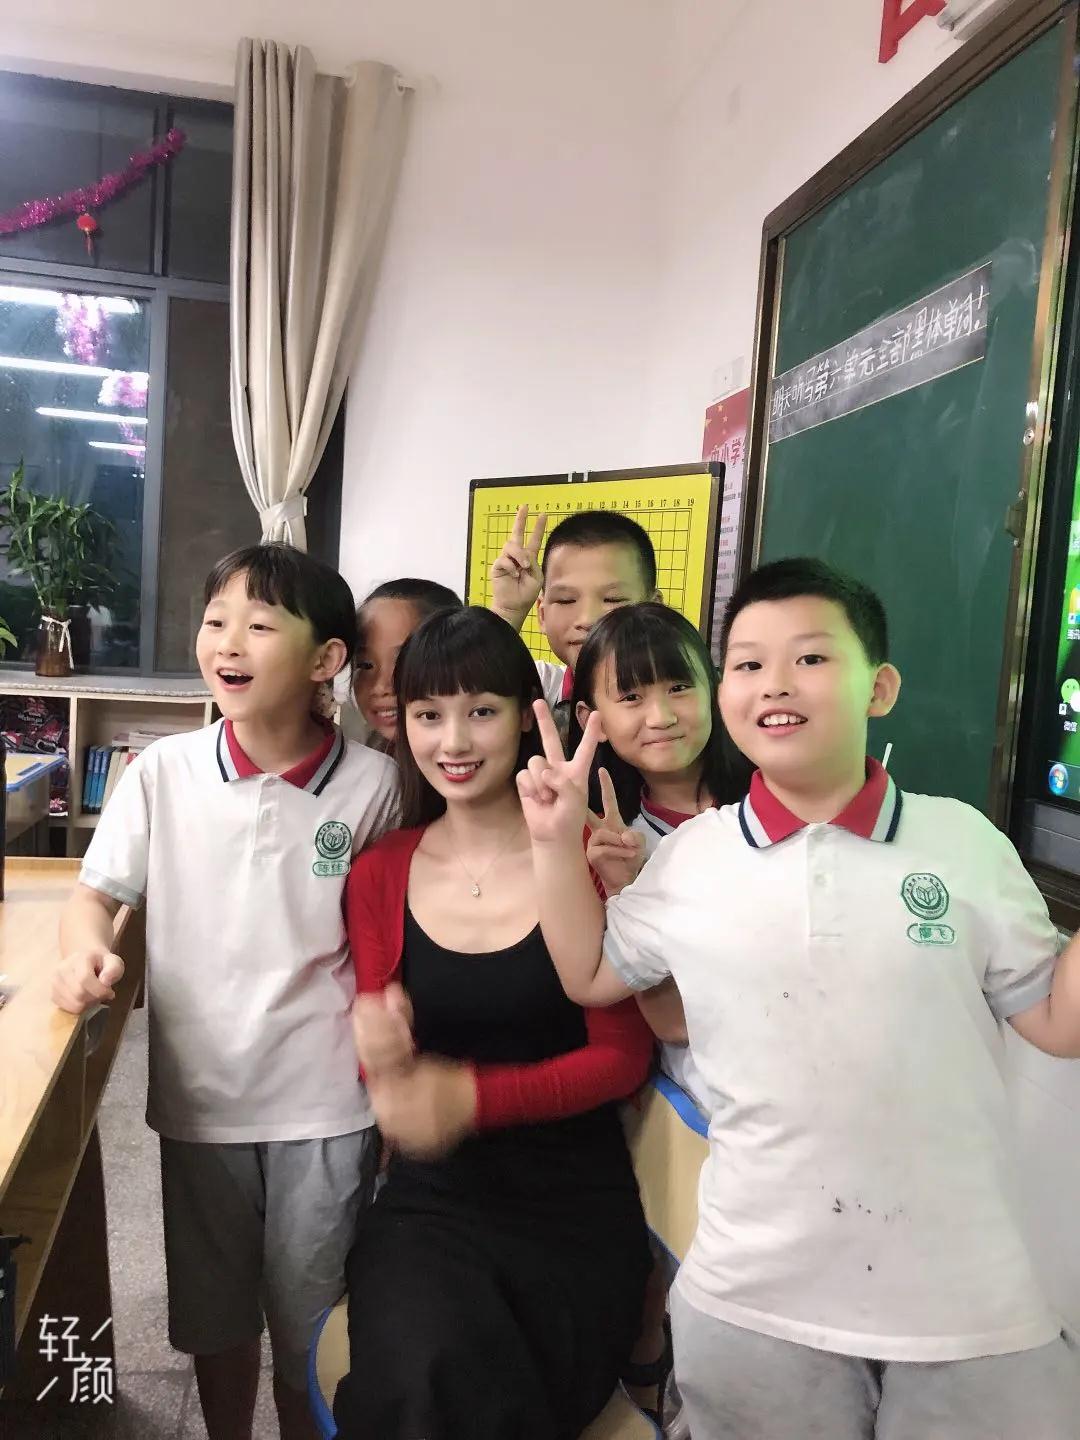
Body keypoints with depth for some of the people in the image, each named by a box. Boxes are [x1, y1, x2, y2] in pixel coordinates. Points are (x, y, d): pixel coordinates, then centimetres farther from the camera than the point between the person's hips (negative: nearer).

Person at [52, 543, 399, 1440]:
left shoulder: (371, 782, -12)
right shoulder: (164, 771, -8)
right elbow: (96, 892, 3)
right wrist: (86, 949, -18)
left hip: (326, 1101, -2)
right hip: (202, 1094, 2)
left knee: (310, 1320, 15)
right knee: (215, 1314, 22)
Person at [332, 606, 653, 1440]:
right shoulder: (379, 876, 3)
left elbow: (623, 1058, -8)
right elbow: (385, 1052, 10)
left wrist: (472, 1097, -22)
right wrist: (384, 1059, -15)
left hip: (577, 1205, -1)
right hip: (433, 1195, 2)